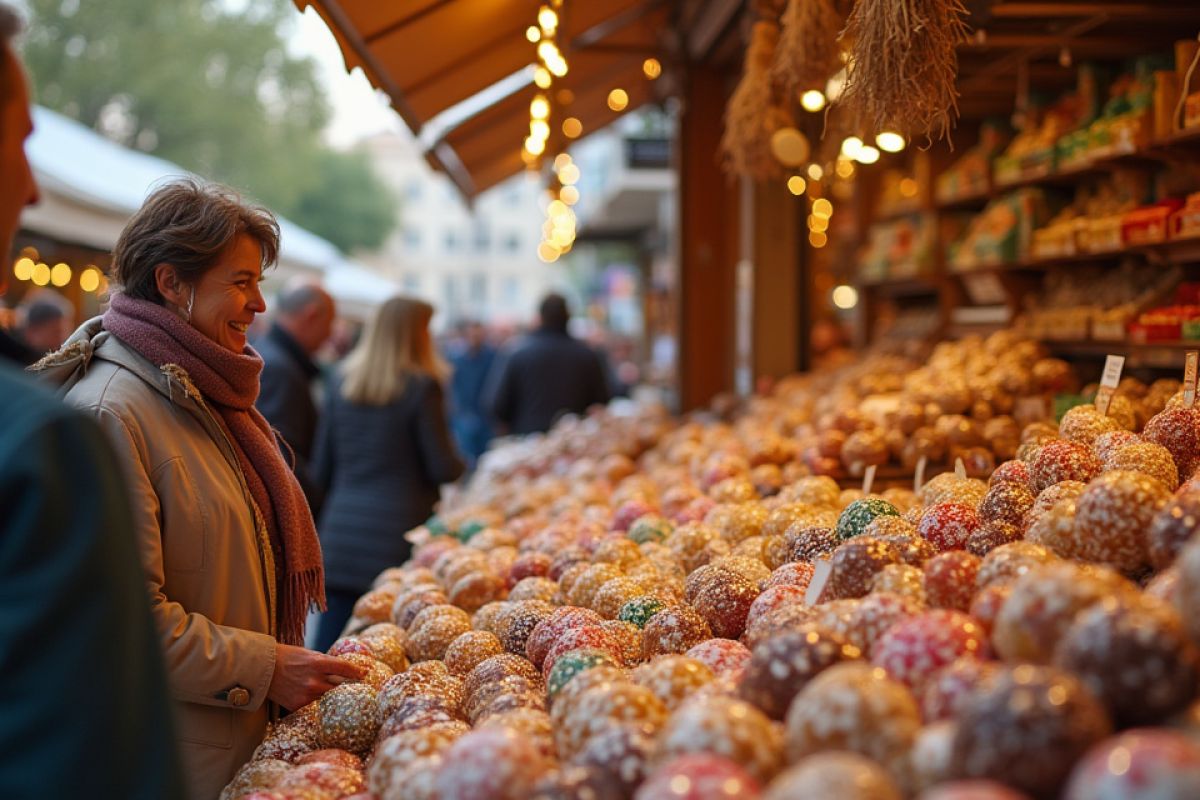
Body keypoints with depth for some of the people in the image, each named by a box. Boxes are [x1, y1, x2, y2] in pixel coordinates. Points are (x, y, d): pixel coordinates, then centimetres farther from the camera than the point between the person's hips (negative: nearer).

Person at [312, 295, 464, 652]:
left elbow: (323, 465, 11)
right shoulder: (421, 386, -9)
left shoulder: (340, 381, 6)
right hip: (398, 530, -4)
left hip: (340, 531, 5)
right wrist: (459, 464, 14)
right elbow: (444, 469, -7)